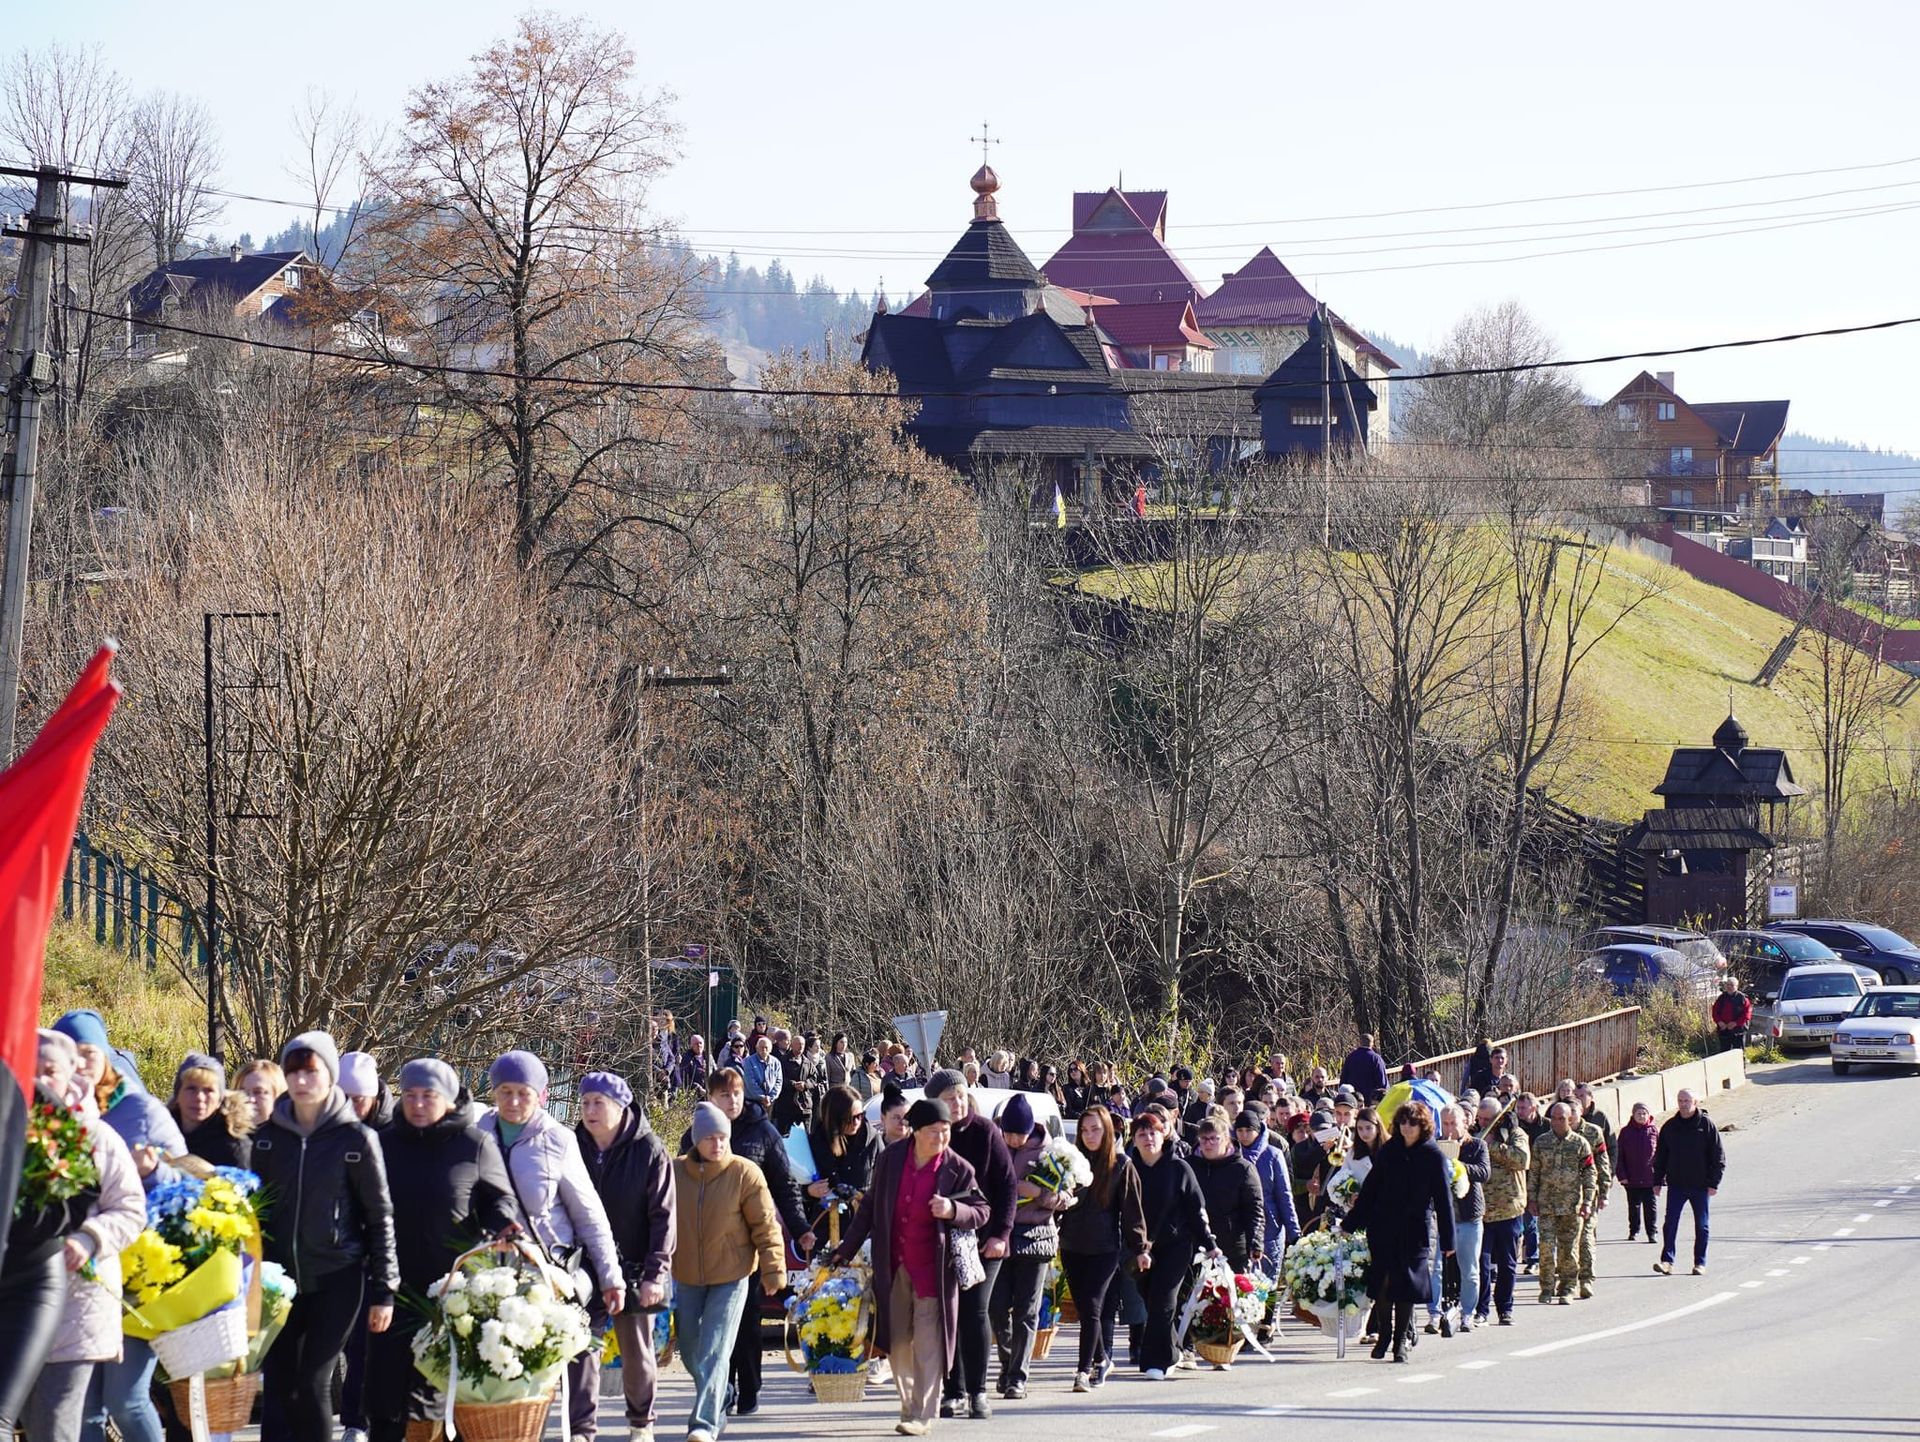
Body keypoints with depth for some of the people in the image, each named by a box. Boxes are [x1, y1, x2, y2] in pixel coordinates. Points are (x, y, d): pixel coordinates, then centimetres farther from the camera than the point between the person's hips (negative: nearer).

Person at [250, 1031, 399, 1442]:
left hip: (337, 1280, -4)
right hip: (281, 1279, 4)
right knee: (278, 1385, 1)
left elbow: (380, 1217, 0)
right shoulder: (269, 1136, 7)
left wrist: (383, 1290, -3)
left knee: (313, 1384, -7)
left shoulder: (356, 1139, -3)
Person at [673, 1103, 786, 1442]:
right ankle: (715, 1405, 38)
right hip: (686, 1277, 4)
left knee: (714, 1351, -11)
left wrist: (774, 1271, -9)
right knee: (691, 1352, 15)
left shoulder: (745, 1174, -10)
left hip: (730, 1279, -4)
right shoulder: (675, 1172, -2)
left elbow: (765, 1225, -7)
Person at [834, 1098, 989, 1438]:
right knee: (897, 1342, 11)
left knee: (927, 1343, -2)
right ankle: (909, 1402, 26)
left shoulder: (958, 1169, -9)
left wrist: (953, 1210, -23)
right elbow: (871, 1205, 10)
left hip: (933, 1268, -4)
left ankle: (922, 1415, 4)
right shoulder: (892, 1157, -1)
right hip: (893, 1267, 4)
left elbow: (982, 1212, -3)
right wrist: (847, 1249, 13)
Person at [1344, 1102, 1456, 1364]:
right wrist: (1350, 1224, 10)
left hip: (1415, 1230, -2)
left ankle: (1401, 1340, 8)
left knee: (1405, 1286, -2)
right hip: (1383, 1229, 2)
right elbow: (1369, 1190, 11)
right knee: (1382, 1284, -2)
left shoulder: (1433, 1156, -1)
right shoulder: (1388, 1152, 6)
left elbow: (1443, 1199, 0)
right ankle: (1384, 1335, 13)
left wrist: (1447, 1240, -2)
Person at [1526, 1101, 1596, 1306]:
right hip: (1547, 1203, 1)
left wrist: (1587, 1202, -2)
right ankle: (1547, 1288, 1)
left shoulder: (1580, 1144, 2)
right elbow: (1533, 1172, 11)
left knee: (1569, 1250, 3)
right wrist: (1533, 1198, 5)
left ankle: (1567, 1289, 12)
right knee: (1546, 1246, -8)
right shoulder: (1541, 1142, 7)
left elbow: (1590, 1174, 4)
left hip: (1572, 1205, -1)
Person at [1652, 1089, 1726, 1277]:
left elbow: (1718, 1156, -2)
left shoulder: (1707, 1125, -3)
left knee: (1701, 1226, 6)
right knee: (1670, 1223, -8)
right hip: (1676, 1185, 2)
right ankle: (1667, 1261, -9)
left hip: (1700, 1185, -2)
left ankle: (1700, 1263, 15)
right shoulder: (1669, 1127, 6)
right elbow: (1660, 1156, 13)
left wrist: (1714, 1183, -8)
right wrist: (1657, 1181, 6)